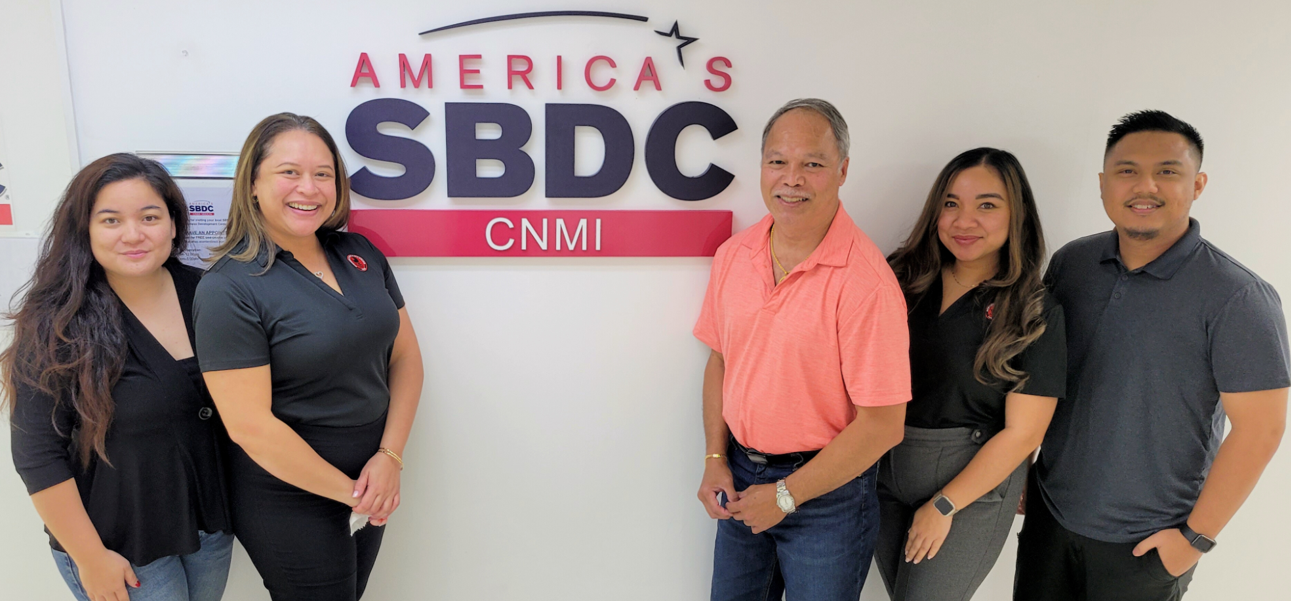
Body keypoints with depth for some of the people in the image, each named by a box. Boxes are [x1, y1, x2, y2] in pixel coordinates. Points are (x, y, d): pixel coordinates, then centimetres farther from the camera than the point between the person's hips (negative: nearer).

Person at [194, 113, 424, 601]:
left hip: (372, 486, 6)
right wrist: (347, 491, -14)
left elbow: (405, 356, 3)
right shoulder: (228, 289, -17)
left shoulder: (361, 253, 0)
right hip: (289, 502, -5)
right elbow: (249, 424, -20)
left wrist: (390, 456, -9)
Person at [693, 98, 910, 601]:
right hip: (741, 475, 5)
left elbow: (882, 423, -19)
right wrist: (715, 459, 0)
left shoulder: (865, 281, -22)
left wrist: (786, 495, -14)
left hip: (828, 487, -5)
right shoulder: (733, 255, -3)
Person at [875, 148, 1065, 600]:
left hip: (975, 481, -4)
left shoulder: (1035, 314, -11)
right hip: (886, 467, 4)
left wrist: (943, 506, -10)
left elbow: (1022, 433, -12)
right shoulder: (905, 278, -2)